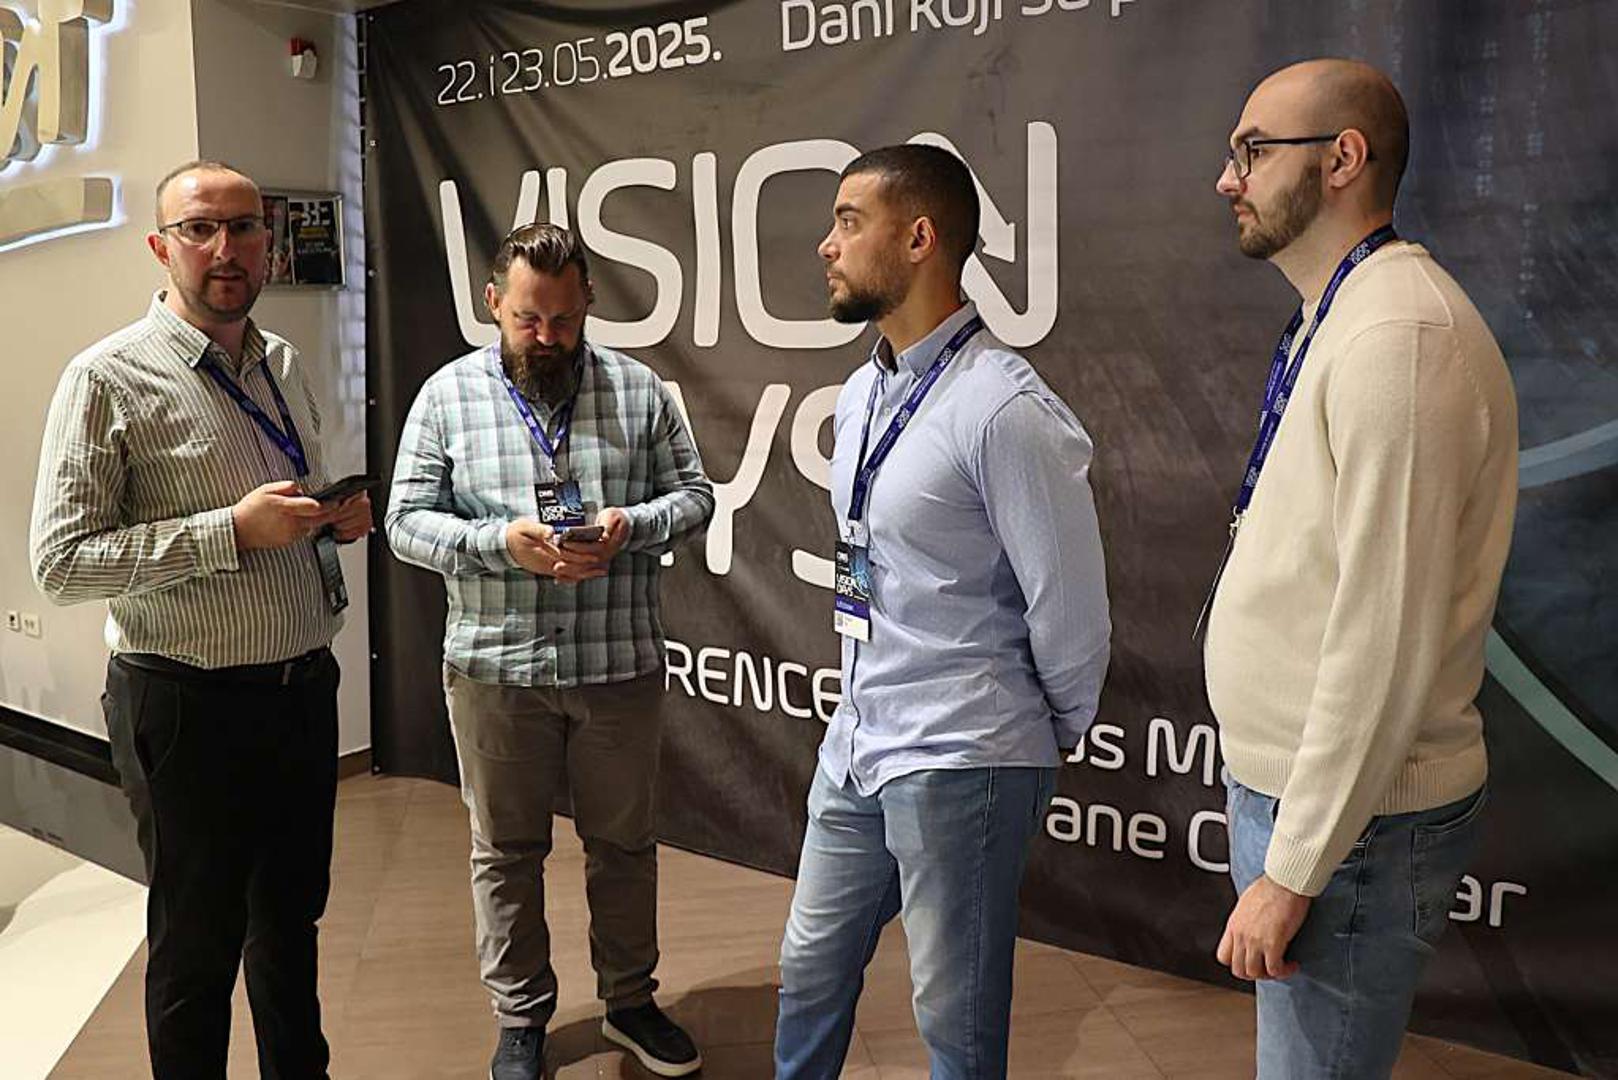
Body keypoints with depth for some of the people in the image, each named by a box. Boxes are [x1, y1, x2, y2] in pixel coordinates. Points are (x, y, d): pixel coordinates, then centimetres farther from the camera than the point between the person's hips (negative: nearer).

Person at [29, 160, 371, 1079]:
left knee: (293, 915, 21)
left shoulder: (284, 365, 9)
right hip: (191, 709, -6)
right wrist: (232, 531, -23)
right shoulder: (110, 379, -11)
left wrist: (339, 518, -1)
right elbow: (60, 562, -16)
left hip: (305, 687, 6)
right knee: (198, 942, 9)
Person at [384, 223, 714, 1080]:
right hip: (495, 666, 0)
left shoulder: (639, 390, 2)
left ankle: (630, 1001, 33)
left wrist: (632, 525, -17)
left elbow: (694, 494, 4)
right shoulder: (448, 394, 0)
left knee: (624, 841, 13)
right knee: (505, 849, 11)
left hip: (619, 664, 1)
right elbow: (407, 520, -2)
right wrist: (502, 542, -19)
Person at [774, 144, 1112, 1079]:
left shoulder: (1003, 409, -21)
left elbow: (1070, 606, -15)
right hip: (858, 739, 8)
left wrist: (1059, 736, -1)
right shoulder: (862, 394, 7)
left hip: (960, 761, -7)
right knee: (811, 970, 21)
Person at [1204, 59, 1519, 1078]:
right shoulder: (1340, 320, 13)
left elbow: (1387, 640, -24)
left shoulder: (1399, 333, -20)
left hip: (1352, 815, -9)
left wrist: (1295, 870, -19)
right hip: (1294, 789, 9)